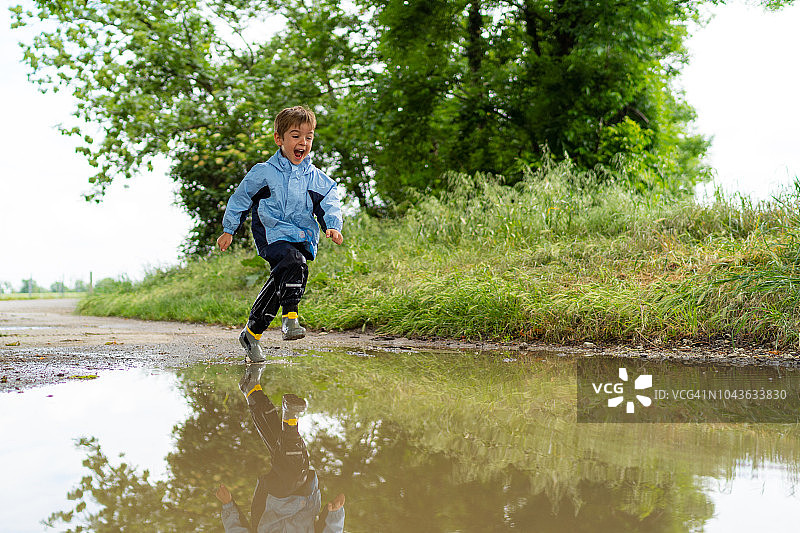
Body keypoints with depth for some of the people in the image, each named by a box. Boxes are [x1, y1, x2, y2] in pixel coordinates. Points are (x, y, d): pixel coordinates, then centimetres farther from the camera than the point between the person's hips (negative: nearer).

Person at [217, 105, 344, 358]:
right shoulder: (264, 173, 1)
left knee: (278, 282, 2)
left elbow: (329, 205, 6)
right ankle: (290, 316, -23)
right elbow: (240, 198, 9)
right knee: (295, 264, -31)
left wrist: (332, 226, -14)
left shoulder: (317, 179, 10)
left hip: (302, 238, 4)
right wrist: (229, 230, 12)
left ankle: (252, 332, 16)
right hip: (273, 235, -4)